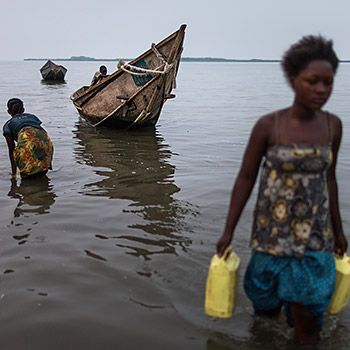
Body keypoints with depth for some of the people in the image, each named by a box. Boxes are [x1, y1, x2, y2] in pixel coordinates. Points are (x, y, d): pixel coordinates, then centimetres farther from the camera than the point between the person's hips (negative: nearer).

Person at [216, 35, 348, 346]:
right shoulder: (268, 126, -13)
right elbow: (245, 178, -6)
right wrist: (228, 231, -5)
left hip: (315, 236, 2)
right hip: (272, 234, -2)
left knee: (307, 316, 3)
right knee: (266, 306, 15)